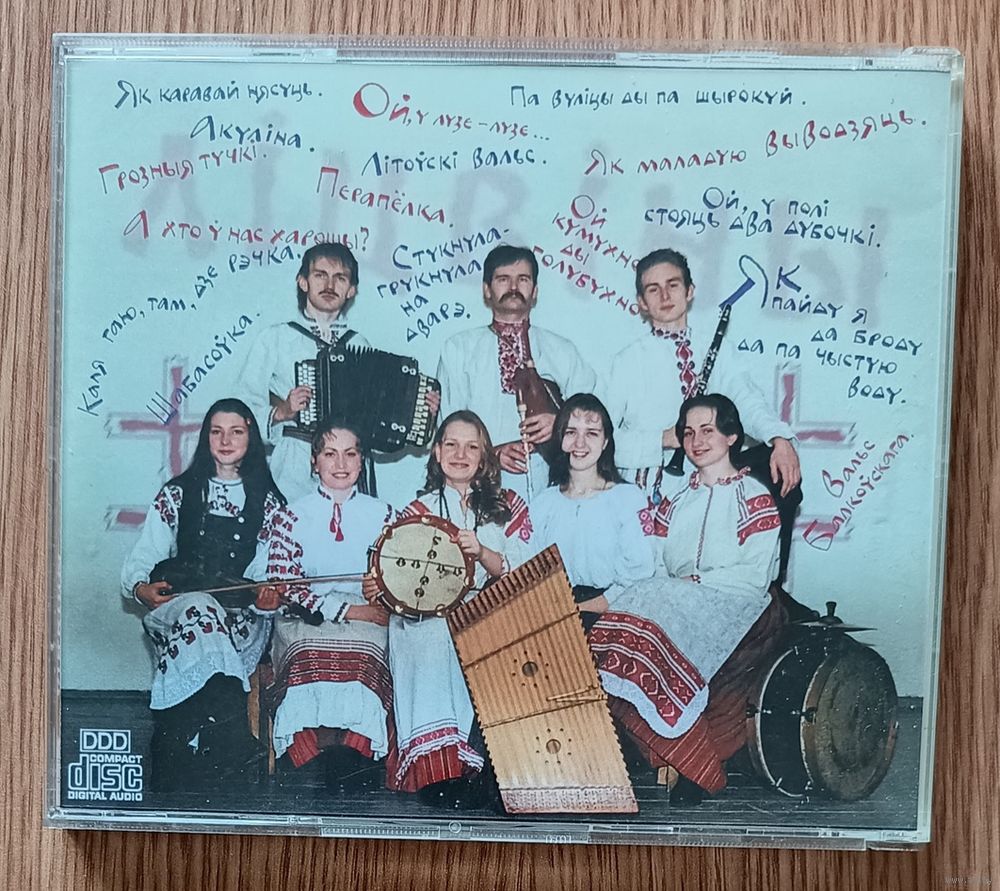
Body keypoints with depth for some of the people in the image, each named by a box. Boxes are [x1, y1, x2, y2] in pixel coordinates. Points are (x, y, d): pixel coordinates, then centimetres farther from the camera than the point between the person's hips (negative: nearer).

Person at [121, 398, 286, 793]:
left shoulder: (267, 501, 17)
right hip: (176, 603, 0)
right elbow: (140, 560, 11)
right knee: (201, 613, -37)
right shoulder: (178, 493, 17)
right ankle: (233, 742, -46)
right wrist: (141, 587, -12)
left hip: (243, 611, 0)